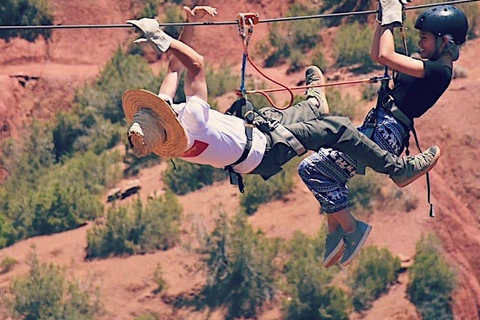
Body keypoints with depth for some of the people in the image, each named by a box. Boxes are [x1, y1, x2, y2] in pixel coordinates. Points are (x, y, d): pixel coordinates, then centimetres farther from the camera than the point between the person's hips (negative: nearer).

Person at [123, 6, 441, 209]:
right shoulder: (188, 124, -42)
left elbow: (177, 67, -5)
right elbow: (197, 64, -42)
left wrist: (190, 23, -8)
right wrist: (161, 40, -36)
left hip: (253, 128, 8)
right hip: (266, 150, -8)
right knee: (336, 128, -5)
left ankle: (315, 103, 68)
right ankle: (399, 168, 8)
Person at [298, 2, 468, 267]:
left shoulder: (439, 71, -16)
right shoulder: (431, 65, 15)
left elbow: (385, 56, -23)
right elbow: (377, 55, 25)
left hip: (383, 133, -11)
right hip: (377, 126, 11)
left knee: (311, 169, -13)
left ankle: (351, 228, -5)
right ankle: (335, 235, 26)